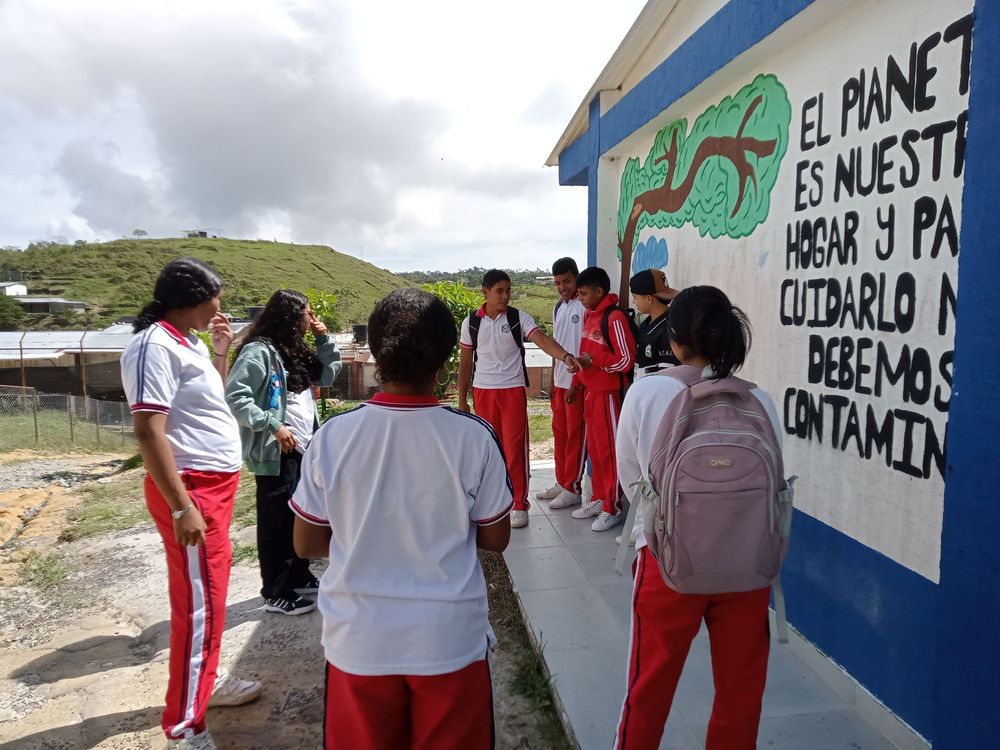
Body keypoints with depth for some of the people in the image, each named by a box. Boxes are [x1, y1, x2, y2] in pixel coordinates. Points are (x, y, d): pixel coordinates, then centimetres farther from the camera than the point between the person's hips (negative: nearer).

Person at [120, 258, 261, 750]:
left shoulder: (189, 343, 11)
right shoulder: (155, 345, -18)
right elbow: (148, 432, -24)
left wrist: (220, 353, 12)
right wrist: (181, 507, -25)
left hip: (215, 484, 10)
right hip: (191, 489, -10)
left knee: (212, 590, 21)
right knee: (199, 605, -3)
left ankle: (205, 680, 39)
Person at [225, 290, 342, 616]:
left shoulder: (295, 351, 13)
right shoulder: (259, 351, -14)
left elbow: (329, 373, 19)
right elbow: (234, 397, -20)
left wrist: (324, 337, 9)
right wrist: (273, 425, -20)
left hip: (303, 449, 9)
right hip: (276, 452, -9)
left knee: (300, 518, 18)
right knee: (276, 523, 3)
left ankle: (299, 578, 33)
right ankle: (275, 593, 16)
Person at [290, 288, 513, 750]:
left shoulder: (332, 437, -12)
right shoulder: (473, 437, -15)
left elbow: (306, 545, -2)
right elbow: (495, 539, -4)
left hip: (359, 641, 1)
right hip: (450, 640, -1)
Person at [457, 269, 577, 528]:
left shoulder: (519, 318, -4)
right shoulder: (471, 323, 1)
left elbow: (542, 339, -19)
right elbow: (465, 363, 8)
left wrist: (565, 356, -38)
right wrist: (462, 400, 8)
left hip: (513, 390, -2)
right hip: (482, 391, 2)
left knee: (515, 448, -3)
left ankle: (519, 505, 5)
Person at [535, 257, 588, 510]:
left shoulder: (586, 306, -11)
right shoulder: (558, 308, 14)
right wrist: (552, 381, 17)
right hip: (560, 381, 8)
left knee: (576, 435, 1)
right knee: (560, 432, 14)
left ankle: (573, 489, 11)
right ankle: (561, 483, 26)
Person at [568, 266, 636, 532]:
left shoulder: (614, 318, -16)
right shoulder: (589, 315, 11)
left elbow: (627, 360, -19)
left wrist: (594, 361, -19)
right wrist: (576, 383, 15)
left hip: (608, 393, -8)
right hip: (590, 391, 8)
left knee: (609, 449, 0)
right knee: (594, 448, 15)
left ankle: (613, 508, 11)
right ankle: (598, 499, 28)